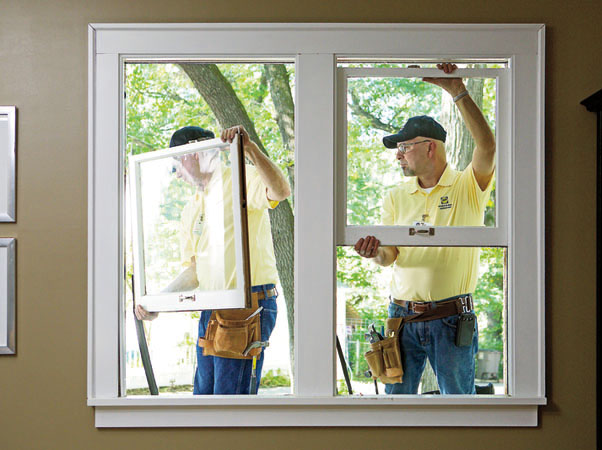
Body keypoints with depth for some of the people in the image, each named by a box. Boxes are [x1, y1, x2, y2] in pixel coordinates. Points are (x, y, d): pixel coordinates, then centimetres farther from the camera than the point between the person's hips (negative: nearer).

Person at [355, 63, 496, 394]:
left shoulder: (467, 187, -1)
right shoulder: (396, 197, 11)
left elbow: (487, 148, -22)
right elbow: (389, 255, 3)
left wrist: (458, 92, -23)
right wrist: (374, 252, -22)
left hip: (451, 318, -3)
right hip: (403, 315, 3)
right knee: (397, 395, 4)